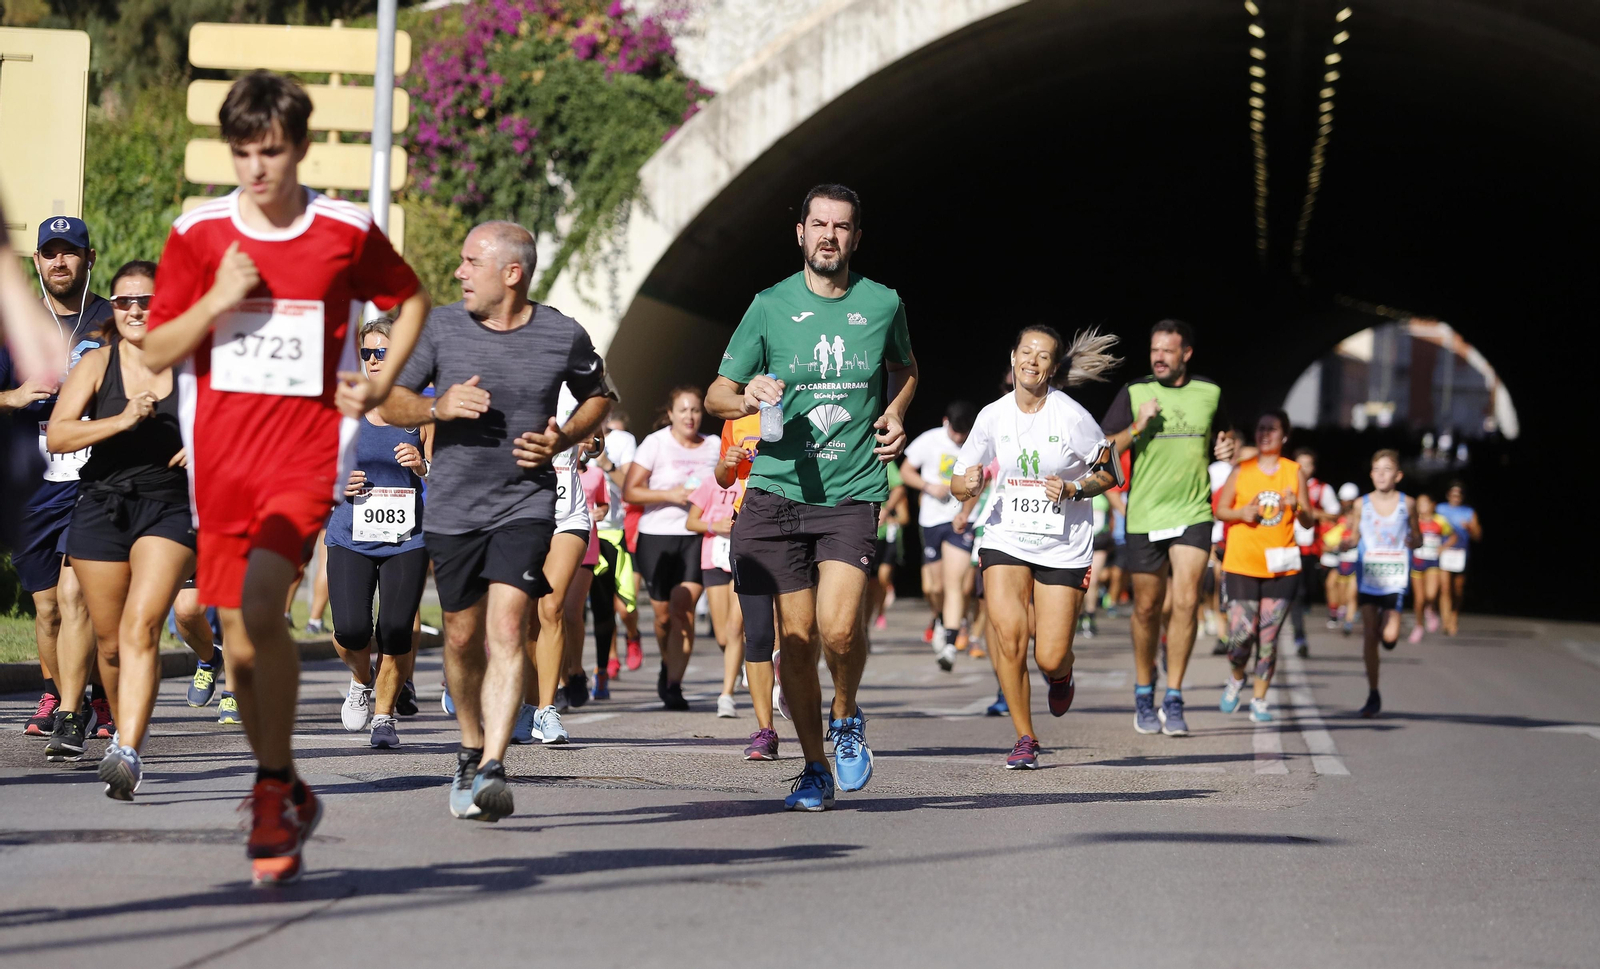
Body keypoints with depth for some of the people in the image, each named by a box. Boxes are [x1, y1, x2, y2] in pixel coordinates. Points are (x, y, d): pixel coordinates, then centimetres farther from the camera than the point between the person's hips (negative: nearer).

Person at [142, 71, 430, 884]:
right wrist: (217, 300, -12)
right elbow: (155, 352, 4)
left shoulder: (348, 232, 0)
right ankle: (287, 798, 26)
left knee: (261, 607, -24)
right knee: (241, 643, 8)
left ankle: (273, 790, -11)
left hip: (306, 453, -3)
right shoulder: (197, 233, 2)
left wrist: (381, 385, 5)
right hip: (222, 459, 3)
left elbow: (411, 300, 18)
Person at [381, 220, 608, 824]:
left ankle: (492, 770, -24)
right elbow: (389, 401, 5)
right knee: (463, 639, 11)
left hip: (525, 505, -2)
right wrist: (437, 407, -16)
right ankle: (471, 750, 34)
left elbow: (598, 396, 15)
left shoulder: (563, 337, -3)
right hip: (452, 507, 2)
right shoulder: (440, 327, -1)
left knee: (508, 631, -17)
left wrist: (564, 439, -4)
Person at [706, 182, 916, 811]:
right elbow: (717, 395, 5)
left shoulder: (882, 304, 5)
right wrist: (748, 398, -18)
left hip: (853, 492, -1)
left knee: (839, 628, -18)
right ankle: (815, 770, 17)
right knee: (796, 638, 1)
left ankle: (848, 719, 13)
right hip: (779, 488, 1)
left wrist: (895, 414, 7)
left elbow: (904, 368, 27)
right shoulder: (770, 306, 2)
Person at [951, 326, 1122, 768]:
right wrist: (968, 485, -17)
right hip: (1006, 538, 2)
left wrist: (1072, 490, -16)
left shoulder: (1072, 416, -9)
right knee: (1007, 634, -19)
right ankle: (1025, 739, -2)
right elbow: (959, 486, 7)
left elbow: (1108, 473, 2)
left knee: (1051, 659, -6)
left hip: (1064, 547, -2)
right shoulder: (993, 416, 0)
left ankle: (1061, 676, 34)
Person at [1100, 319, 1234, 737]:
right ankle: (1144, 694, 28)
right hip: (1145, 515, 0)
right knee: (1147, 609, 8)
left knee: (1186, 600, -14)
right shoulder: (1134, 394, -1)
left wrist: (1226, 449, 1)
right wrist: (1137, 427, -18)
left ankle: (1173, 700, -7)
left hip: (1193, 514, 0)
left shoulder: (1209, 393, 5)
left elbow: (1222, 436, 24)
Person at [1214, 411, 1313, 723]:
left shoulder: (1295, 473, 6)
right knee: (1241, 633, -8)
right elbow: (1220, 510, 10)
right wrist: (1242, 513, -10)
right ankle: (1236, 678, 22)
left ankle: (1259, 699, 12)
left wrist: (1297, 508, -13)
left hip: (1281, 566, 1)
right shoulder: (1241, 470, 4)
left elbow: (1308, 522, 8)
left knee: (1269, 637, 0)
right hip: (1242, 565, -1)